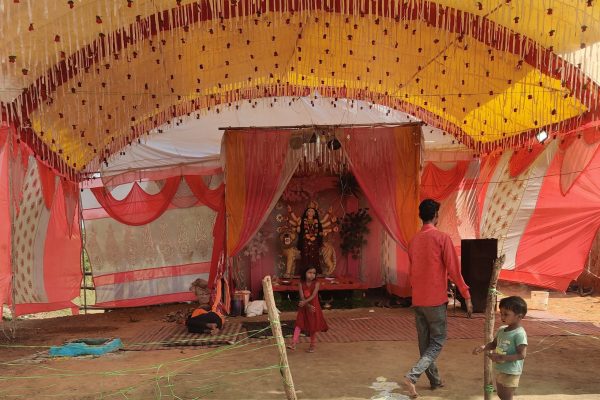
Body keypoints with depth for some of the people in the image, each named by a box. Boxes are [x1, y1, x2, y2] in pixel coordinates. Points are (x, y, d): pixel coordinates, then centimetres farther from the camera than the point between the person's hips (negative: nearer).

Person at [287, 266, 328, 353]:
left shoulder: (316, 283, -10)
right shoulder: (301, 283, -6)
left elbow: (313, 295, -21)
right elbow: (302, 297, -12)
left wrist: (305, 302, -34)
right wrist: (308, 306, -23)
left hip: (313, 307, -1)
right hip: (303, 307, 1)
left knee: (313, 326, 7)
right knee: (299, 324, -7)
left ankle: (312, 345, 21)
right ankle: (293, 343, -10)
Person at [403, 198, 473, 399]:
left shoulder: (414, 240, 7)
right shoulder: (442, 238, -11)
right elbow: (454, 270, -12)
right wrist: (467, 296, -6)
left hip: (417, 300, 6)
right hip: (436, 300, -6)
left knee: (425, 342, 15)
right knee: (437, 342, 4)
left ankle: (435, 380, 27)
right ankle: (412, 376, -12)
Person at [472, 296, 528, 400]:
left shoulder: (519, 334, -23)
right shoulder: (501, 330, 1)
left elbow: (521, 355, -26)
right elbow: (494, 344, 14)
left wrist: (502, 358, -29)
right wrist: (483, 347, -5)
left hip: (511, 372, -8)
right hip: (500, 370, 8)